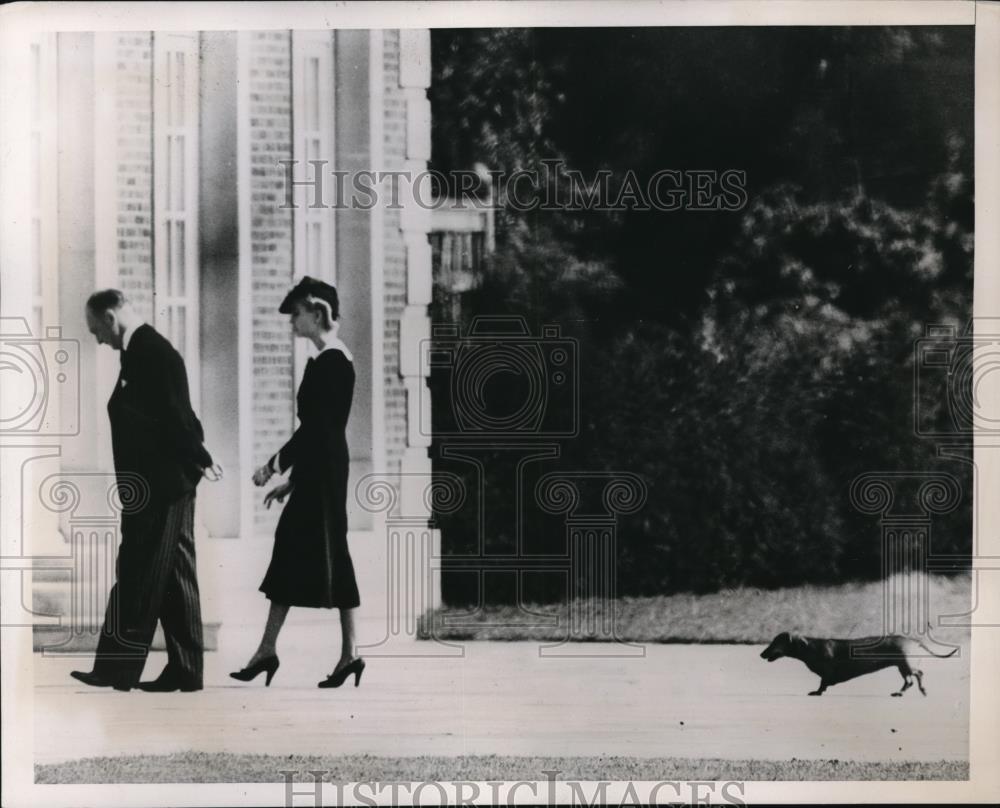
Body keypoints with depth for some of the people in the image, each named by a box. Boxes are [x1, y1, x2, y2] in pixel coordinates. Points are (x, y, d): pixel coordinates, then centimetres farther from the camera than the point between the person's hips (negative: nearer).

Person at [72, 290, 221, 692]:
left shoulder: (152, 353, -15)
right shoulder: (144, 351, 14)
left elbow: (175, 416, -18)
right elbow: (174, 417, 15)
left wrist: (200, 461, -11)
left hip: (158, 488, -10)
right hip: (163, 486, 10)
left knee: (138, 578, -4)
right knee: (172, 579, 10)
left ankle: (119, 669, 1)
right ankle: (184, 670, 15)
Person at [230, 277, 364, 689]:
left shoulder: (330, 361, -14)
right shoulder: (332, 359, 15)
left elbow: (315, 426, -18)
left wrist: (275, 465, -12)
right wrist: (292, 478, 20)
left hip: (322, 471, -10)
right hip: (318, 472, 10)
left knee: (330, 556, -5)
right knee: (289, 551, 8)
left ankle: (350, 652, 0)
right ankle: (266, 651, 10)